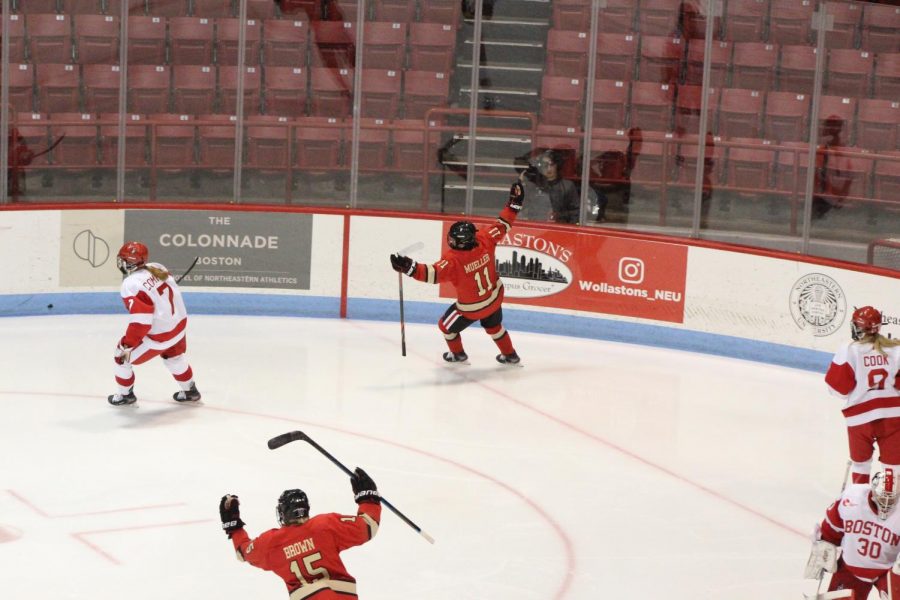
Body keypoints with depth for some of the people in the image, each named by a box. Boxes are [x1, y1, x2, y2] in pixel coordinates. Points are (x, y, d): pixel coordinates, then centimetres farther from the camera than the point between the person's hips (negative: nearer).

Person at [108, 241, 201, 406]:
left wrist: (127, 344, -19)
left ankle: (125, 394, 29)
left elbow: (140, 321, -27)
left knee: (123, 355, 12)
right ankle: (190, 391, 49)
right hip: (179, 323, 7)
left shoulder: (131, 284, -24)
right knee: (174, 357, 34)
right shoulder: (157, 268, -2)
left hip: (159, 336, -7)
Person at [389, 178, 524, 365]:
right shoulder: (484, 240, -21)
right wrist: (514, 203, -1)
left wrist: (410, 267, -54)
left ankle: (458, 354, 43)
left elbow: (433, 273, -45)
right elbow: (502, 225, -9)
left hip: (472, 307, -5)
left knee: (447, 326, 22)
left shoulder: (452, 259, -35)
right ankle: (510, 355, 45)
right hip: (495, 298, 5)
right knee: (494, 326, 33)